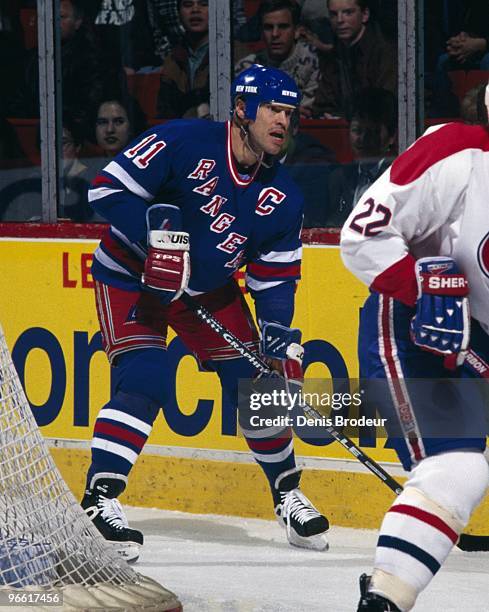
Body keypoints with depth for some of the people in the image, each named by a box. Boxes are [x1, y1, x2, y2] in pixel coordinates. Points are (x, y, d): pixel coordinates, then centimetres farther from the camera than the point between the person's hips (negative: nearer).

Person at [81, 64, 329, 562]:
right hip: (130, 277, -6)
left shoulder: (281, 198, -7)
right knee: (144, 381, -23)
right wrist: (157, 232, -36)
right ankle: (98, 501, -22)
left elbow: (275, 279, -2)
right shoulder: (184, 143, -24)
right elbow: (108, 189, -26)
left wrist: (280, 337, -16)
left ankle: (287, 492, 22)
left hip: (211, 288, 6)